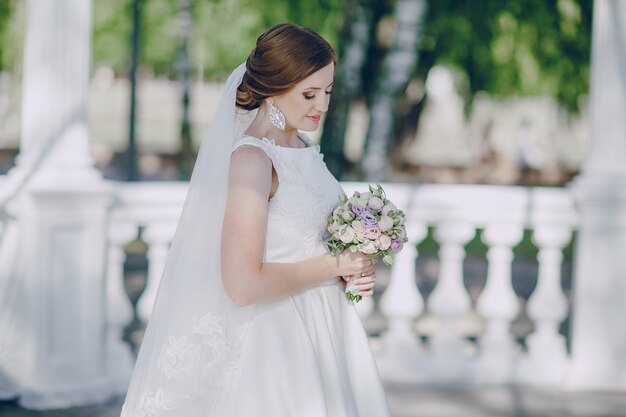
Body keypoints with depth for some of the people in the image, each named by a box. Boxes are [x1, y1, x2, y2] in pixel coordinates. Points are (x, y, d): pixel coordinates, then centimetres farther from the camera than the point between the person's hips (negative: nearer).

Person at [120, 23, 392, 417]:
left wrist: (355, 268, 1)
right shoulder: (251, 158, -19)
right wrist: (335, 265, -15)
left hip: (323, 331, 8)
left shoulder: (303, 147, 6)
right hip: (278, 339, -8)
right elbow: (243, 284, -25)